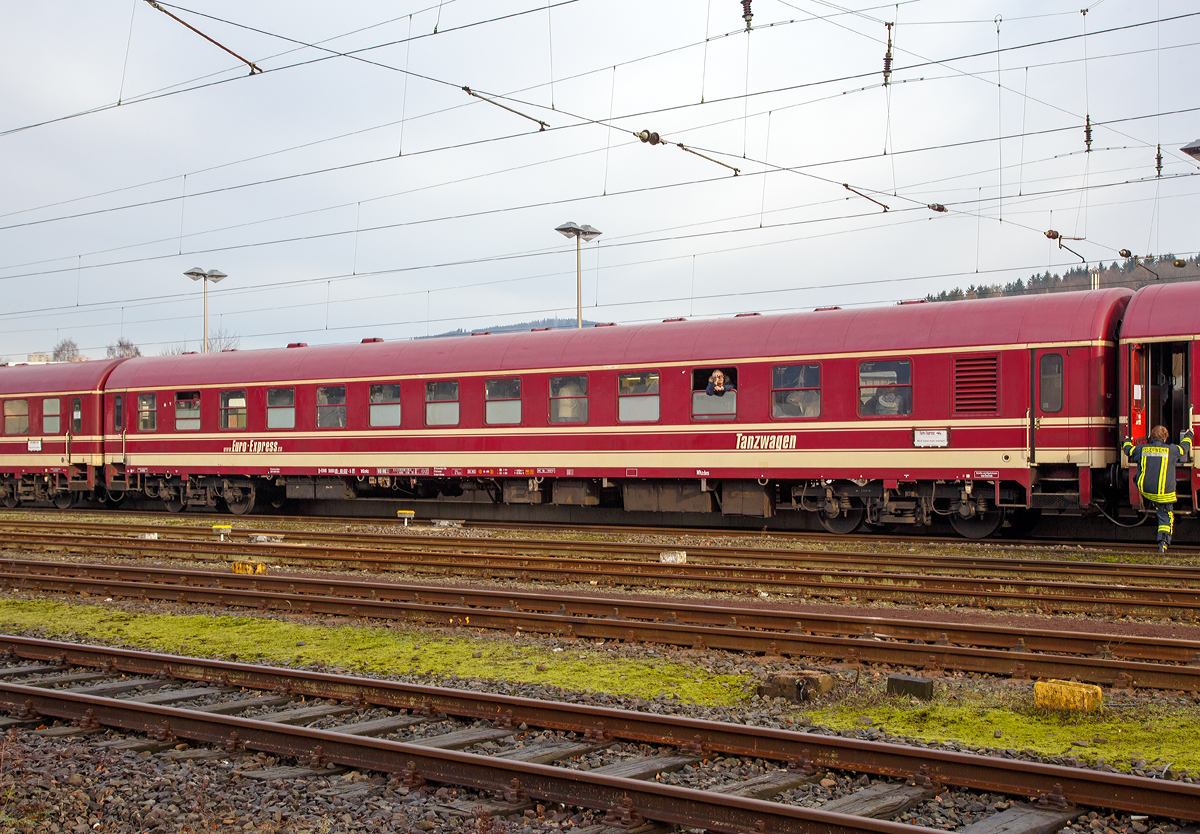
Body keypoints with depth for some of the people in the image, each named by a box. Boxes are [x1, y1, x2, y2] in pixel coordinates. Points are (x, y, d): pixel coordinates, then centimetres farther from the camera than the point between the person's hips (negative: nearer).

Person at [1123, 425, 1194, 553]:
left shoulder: (1141, 449, -2)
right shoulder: (1172, 450, -6)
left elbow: (1128, 450, 19)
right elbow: (1184, 447, 16)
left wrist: (1127, 441, 43)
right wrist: (1188, 436, 37)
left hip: (1145, 491, 2)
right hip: (1164, 494, -2)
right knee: (1165, 519, 6)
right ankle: (1163, 543, -7)